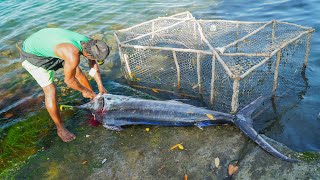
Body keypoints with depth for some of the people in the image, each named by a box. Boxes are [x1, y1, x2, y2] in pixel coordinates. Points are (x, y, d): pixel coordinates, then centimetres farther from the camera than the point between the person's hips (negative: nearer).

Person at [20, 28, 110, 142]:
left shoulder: (88, 43, -16)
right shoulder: (73, 56, -40)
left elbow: (93, 66, 3)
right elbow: (69, 80, -22)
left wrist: (100, 86, 5)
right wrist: (84, 90, -6)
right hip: (32, 54, -8)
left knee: (77, 71, 11)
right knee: (50, 91, -12)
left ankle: (95, 99, 33)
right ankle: (60, 129, 5)